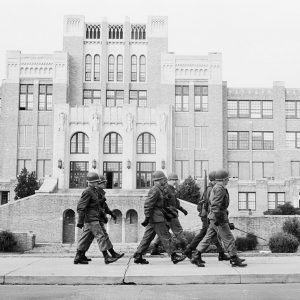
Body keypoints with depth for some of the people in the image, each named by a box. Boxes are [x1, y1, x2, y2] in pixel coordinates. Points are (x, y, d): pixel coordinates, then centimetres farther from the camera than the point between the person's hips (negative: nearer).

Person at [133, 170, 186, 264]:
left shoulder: (159, 190, 18)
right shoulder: (155, 190, -15)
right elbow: (148, 204, -21)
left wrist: (165, 214, 27)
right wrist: (147, 217, -23)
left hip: (152, 219, 10)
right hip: (156, 218, -10)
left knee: (148, 237, 9)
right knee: (165, 237, -4)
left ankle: (138, 256, 9)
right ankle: (174, 256, 1)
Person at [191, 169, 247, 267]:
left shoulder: (216, 187, 16)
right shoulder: (220, 189, -16)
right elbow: (216, 205, -24)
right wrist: (217, 218, -26)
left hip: (215, 218, 10)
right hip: (219, 218, -10)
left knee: (208, 237, 10)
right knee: (228, 239, -2)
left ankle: (196, 257, 10)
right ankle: (235, 260, 5)